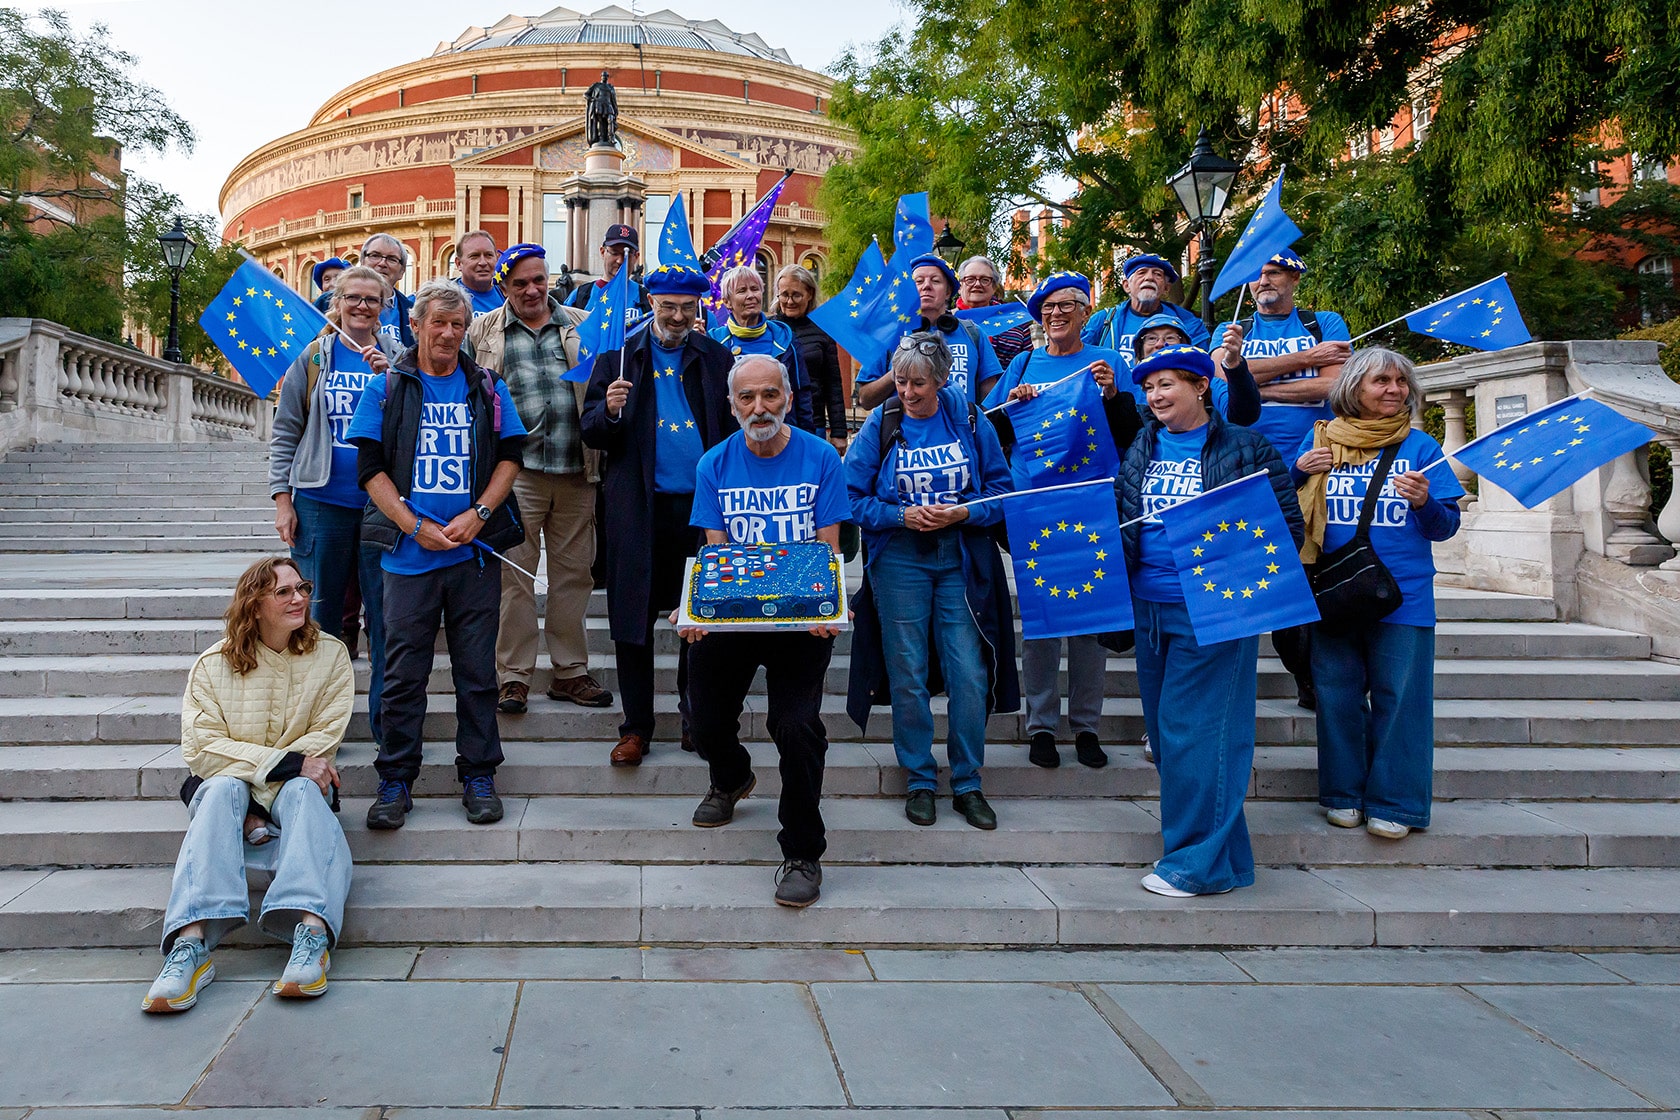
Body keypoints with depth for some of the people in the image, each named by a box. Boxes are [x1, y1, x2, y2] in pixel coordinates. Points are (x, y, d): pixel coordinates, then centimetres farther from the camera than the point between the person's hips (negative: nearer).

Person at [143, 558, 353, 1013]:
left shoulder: (330, 654, 2)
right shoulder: (215, 664, -1)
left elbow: (324, 738, -4)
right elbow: (201, 748, -11)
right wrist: (290, 761, -22)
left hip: (297, 782, 0)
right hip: (229, 778, 0)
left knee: (302, 791, -34)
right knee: (222, 792, -34)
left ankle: (312, 932, -56)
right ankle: (191, 942, -51)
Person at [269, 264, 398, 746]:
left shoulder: (397, 361, 8)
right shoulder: (313, 359, 7)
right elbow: (285, 433, 7)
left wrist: (389, 378, -15)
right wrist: (282, 499, 0)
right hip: (321, 504, 0)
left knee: (386, 614, 0)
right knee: (320, 611, 7)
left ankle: (387, 718, 8)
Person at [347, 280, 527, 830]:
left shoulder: (488, 388, 10)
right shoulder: (386, 389, 7)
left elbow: (510, 458, 7)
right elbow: (371, 469, 3)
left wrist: (478, 513, -8)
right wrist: (416, 526, -9)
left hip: (476, 554, 1)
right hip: (409, 553, 0)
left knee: (476, 669, 5)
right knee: (404, 671, 3)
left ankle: (478, 774, 16)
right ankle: (395, 779, 15)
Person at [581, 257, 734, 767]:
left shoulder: (717, 358, 10)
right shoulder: (619, 356, 7)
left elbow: (735, 429, 12)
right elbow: (591, 432, 3)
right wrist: (608, 411, -19)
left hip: (703, 504, 1)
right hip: (639, 508, -1)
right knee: (633, 617, 3)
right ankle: (636, 726, 15)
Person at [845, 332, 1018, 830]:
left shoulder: (969, 420, 1)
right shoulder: (880, 425, 0)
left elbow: (1000, 487, 3)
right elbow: (852, 497, -2)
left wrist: (962, 514, -14)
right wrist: (902, 516, -15)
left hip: (962, 560, 0)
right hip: (899, 562, 0)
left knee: (970, 675, -1)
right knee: (908, 676, 5)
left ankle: (968, 784, 16)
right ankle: (920, 782, 20)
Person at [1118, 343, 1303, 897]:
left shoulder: (1243, 446, -2)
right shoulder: (1140, 446, 13)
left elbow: (1289, 520, -1)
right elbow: (1118, 514, 22)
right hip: (1149, 607, 7)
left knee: (1194, 729, -7)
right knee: (1165, 730, 11)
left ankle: (1198, 862, 5)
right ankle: (1223, 852, 25)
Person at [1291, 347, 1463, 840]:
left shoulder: (1419, 446, 7)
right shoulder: (1321, 439, 8)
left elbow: (1446, 527, 6)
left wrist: (1426, 502, -15)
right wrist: (1300, 471, -6)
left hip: (1403, 592, -1)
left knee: (1398, 695, -1)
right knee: (1338, 693, 6)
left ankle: (1393, 803, 10)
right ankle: (1343, 794, 20)